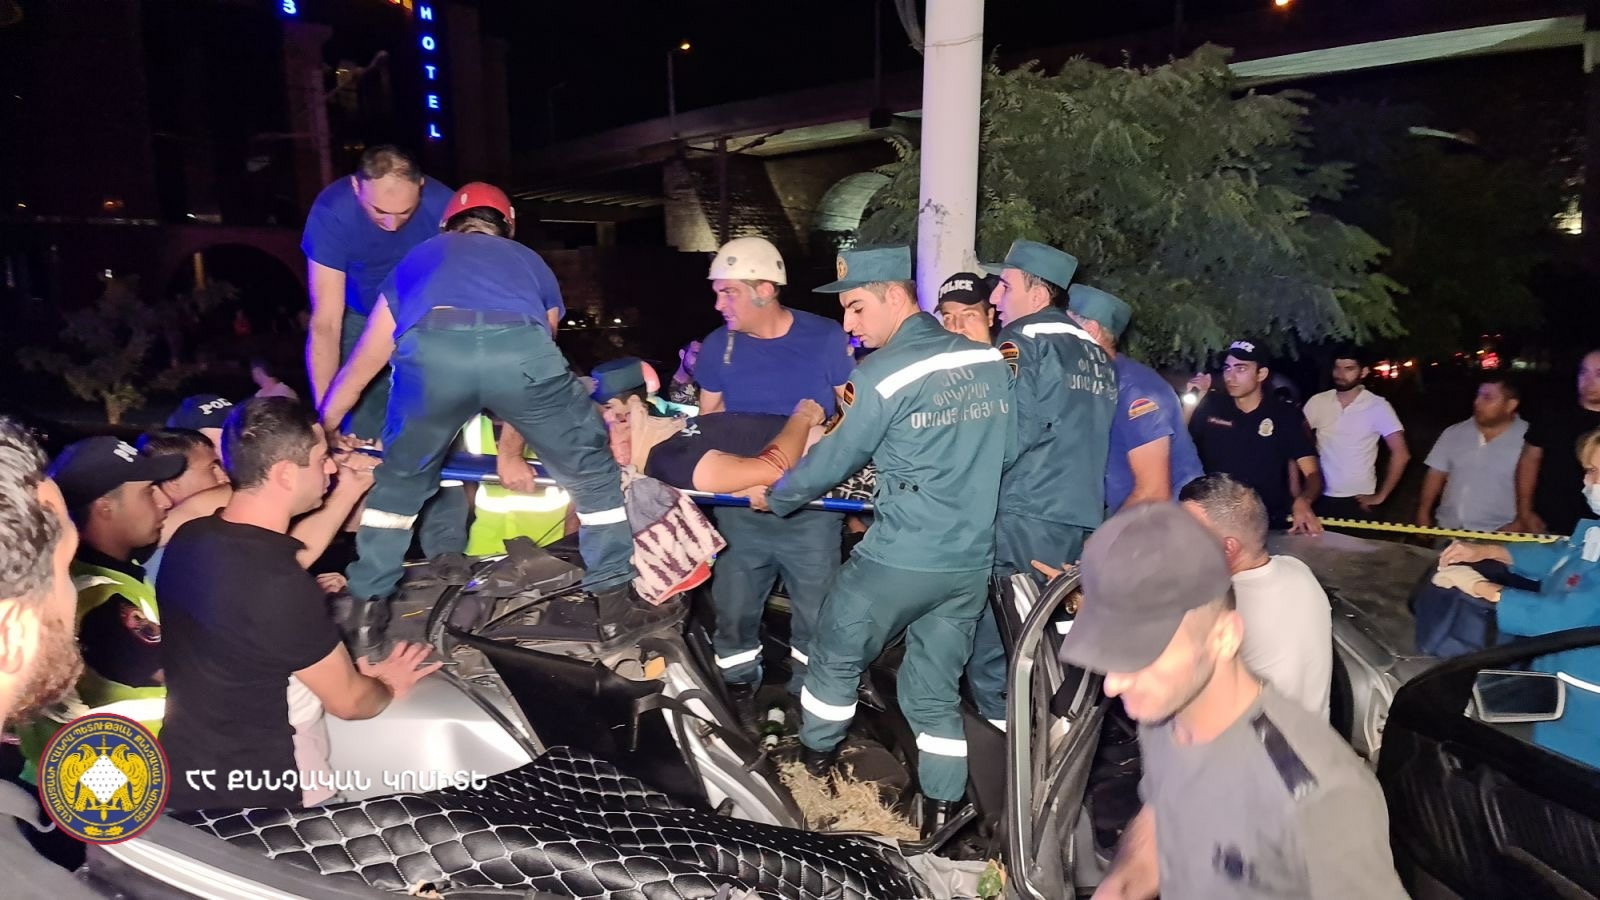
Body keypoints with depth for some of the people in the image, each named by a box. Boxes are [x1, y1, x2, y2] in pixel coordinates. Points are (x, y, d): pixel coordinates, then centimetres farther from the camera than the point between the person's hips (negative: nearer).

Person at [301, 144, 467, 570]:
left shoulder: (442, 207, -32)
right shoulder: (331, 212, -31)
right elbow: (326, 325, -31)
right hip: (363, 321, 1)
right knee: (362, 436, -4)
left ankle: (446, 553, -7)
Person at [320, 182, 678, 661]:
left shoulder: (420, 257, 41)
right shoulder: (530, 262, 42)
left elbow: (360, 366, 46)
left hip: (429, 347, 1)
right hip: (520, 347, 0)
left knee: (397, 482, 27)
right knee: (593, 473, 21)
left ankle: (366, 619, 33)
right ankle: (617, 609, 26)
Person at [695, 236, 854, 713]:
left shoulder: (826, 338, -9)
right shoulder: (718, 346, -1)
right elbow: (708, 421, 9)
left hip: (811, 504, -2)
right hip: (740, 504, 2)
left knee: (816, 612, 8)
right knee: (734, 607, 12)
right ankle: (739, 688, 34)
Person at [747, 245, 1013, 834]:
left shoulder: (882, 375, -14)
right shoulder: (991, 361, 2)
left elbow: (835, 459, -5)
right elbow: (1008, 448, 11)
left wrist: (774, 498, 11)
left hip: (899, 559, -5)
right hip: (973, 562, 5)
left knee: (836, 656, 19)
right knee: (937, 690, 17)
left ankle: (814, 759, 38)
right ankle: (942, 814, 24)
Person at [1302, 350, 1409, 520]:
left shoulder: (1378, 406, -6)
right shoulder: (1317, 402, 0)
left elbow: (1401, 453, -8)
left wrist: (1380, 496, -7)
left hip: (1357, 501, -2)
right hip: (1320, 498, 2)